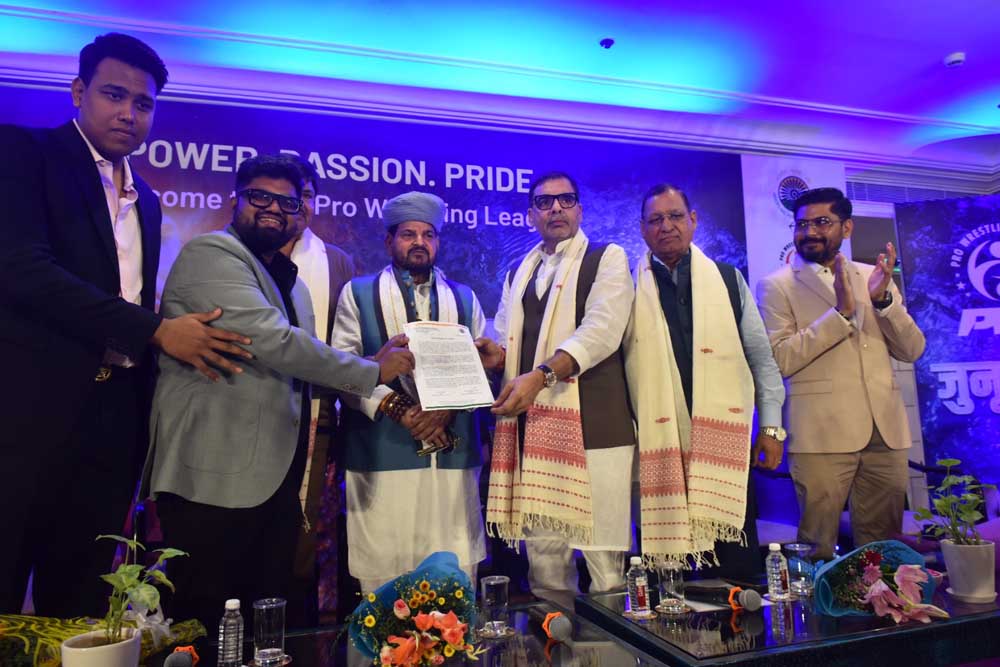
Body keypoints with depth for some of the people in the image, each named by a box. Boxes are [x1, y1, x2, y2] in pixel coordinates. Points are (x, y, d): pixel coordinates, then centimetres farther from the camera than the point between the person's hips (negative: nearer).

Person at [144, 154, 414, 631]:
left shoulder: (291, 283, 19)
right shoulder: (211, 253, -7)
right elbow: (271, 341, -20)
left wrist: (373, 364, 7)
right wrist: (371, 372, -12)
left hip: (276, 479, 8)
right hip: (218, 476, -8)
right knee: (208, 630, 2)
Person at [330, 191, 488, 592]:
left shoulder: (465, 298, 17)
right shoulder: (358, 293, 9)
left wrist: (448, 408, -10)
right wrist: (398, 407, -14)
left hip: (453, 454, 2)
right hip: (382, 454, -2)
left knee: (456, 575, 5)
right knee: (384, 566, 2)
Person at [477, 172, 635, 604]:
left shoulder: (607, 259, 4)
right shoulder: (518, 272, 20)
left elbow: (602, 331, -12)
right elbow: (504, 339, 19)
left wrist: (541, 375, -24)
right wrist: (496, 354, -5)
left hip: (592, 422, -4)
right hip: (533, 425, 5)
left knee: (603, 553, -2)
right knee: (541, 548, 10)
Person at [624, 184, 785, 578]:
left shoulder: (729, 280, 10)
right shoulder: (630, 289, 5)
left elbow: (761, 358, 11)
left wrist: (770, 427, 7)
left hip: (725, 441, 2)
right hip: (657, 447, -1)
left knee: (736, 561, 6)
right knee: (665, 567, 4)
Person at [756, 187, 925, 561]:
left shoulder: (873, 278, 14)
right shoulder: (777, 286, 1)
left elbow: (912, 350, 8)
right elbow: (780, 359, -11)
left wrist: (882, 299, -7)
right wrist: (841, 312, -17)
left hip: (885, 431, 4)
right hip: (822, 434, -4)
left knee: (882, 544, 12)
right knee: (818, 548, 1)